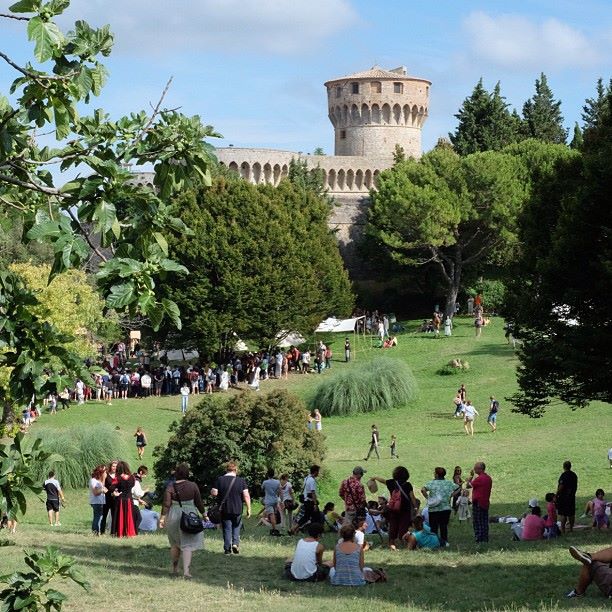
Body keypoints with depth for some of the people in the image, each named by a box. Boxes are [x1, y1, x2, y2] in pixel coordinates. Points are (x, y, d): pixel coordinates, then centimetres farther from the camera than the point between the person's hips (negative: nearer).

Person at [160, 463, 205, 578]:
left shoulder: (170, 486, -4)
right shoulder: (193, 486, -5)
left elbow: (166, 504, -8)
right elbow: (199, 502, 0)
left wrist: (163, 517, -5)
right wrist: (203, 513, 14)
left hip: (174, 516, 2)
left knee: (175, 544, 19)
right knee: (188, 544, -1)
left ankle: (174, 569, 28)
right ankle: (186, 571, -11)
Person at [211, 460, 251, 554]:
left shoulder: (220, 479, -5)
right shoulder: (241, 480, -5)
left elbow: (214, 493, -8)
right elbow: (246, 496, -8)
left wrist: (212, 491, 14)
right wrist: (248, 509, -2)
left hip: (224, 510, 0)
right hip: (237, 509, 0)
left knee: (227, 529, 8)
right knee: (236, 527, 17)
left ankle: (227, 549, 7)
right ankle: (235, 543, -2)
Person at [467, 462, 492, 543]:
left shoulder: (479, 478, -18)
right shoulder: (489, 478, 9)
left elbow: (469, 485, -10)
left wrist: (471, 476, -1)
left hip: (478, 503, -8)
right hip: (486, 503, 8)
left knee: (477, 522, -2)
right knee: (485, 521, 12)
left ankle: (479, 539, -5)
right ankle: (485, 538, 13)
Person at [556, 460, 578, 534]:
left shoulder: (564, 475, -16)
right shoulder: (574, 475, 7)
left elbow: (561, 487, -19)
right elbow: (576, 486, 15)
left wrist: (557, 494, -10)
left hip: (563, 497, -7)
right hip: (572, 496, 7)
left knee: (562, 514, -4)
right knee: (571, 513, 11)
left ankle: (562, 529, -5)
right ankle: (571, 528, 16)